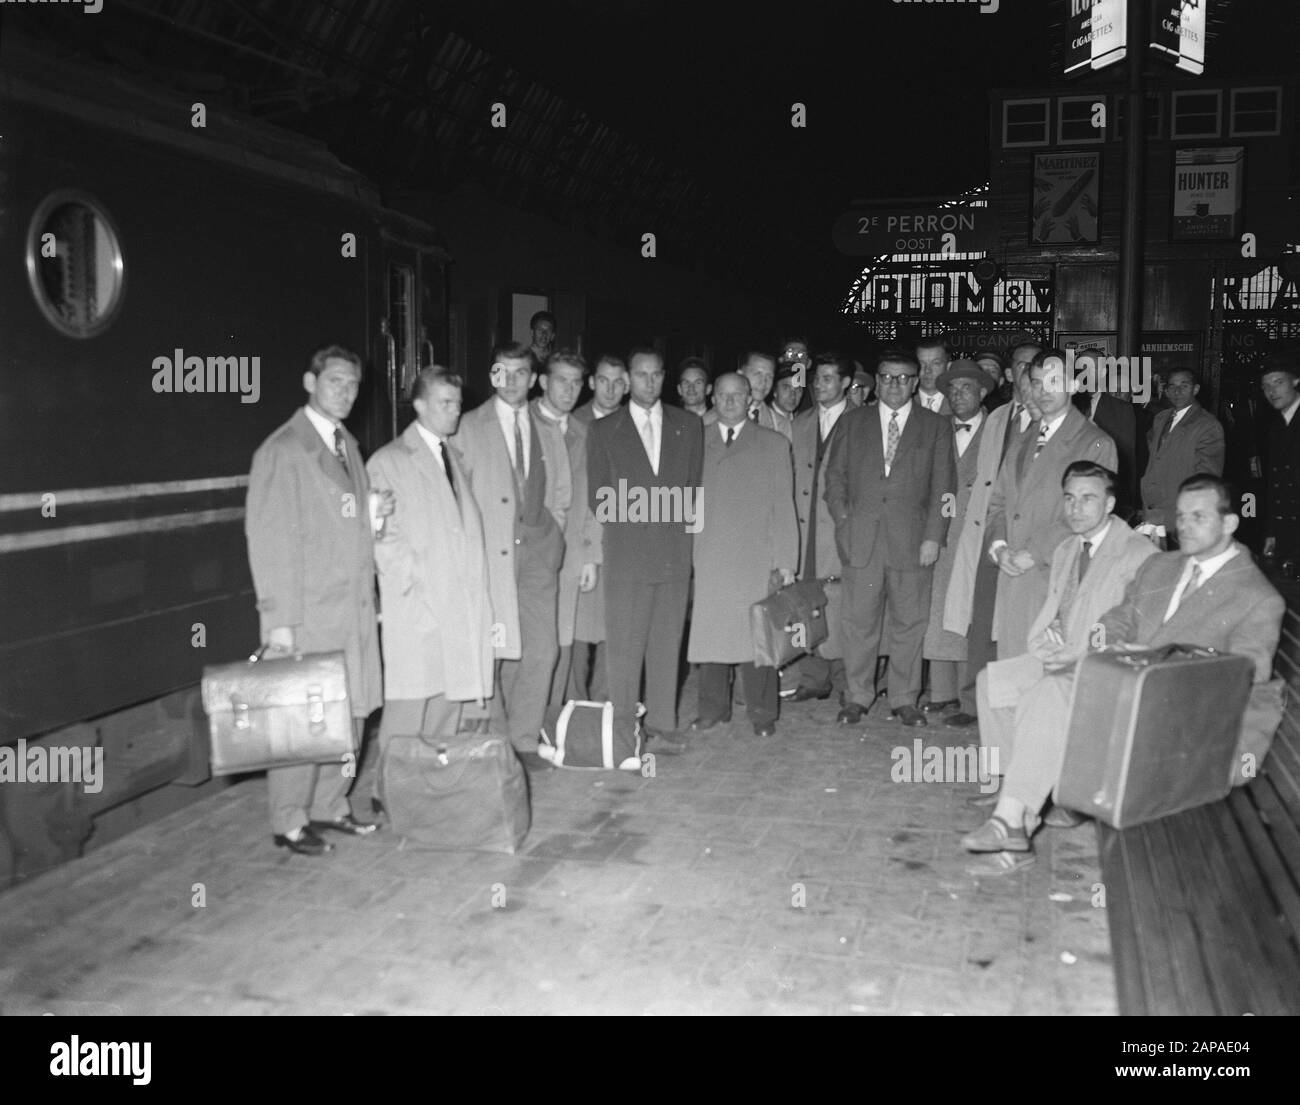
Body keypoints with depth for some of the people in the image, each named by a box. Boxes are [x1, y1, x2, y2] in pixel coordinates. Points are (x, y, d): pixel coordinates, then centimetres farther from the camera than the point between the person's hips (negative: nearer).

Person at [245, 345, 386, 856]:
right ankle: (290, 822, 15)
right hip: (309, 613, -7)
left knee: (350, 713, 12)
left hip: (356, 604, 7)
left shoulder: (347, 444, 15)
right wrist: (278, 620, -16)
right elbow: (268, 537, -13)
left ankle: (329, 805, 27)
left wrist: (372, 512, 2)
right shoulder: (282, 450, -9)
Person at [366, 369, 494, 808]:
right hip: (416, 603, -6)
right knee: (408, 702, -4)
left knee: (450, 697, 9)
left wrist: (476, 588, 8)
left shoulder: (456, 456, 17)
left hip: (461, 601, 6)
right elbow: (382, 537, -7)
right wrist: (413, 584, -13)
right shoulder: (388, 462, -2)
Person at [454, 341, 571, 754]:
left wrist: (550, 534, 9)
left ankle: (524, 741, 13)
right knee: (488, 651, -5)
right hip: (489, 553, -3)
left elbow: (562, 493, 22)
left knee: (542, 650, -1)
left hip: (538, 550, 4)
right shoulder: (468, 428, 4)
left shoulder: (549, 433, 16)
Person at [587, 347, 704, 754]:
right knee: (625, 643, -2)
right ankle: (623, 727, 6)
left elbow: (695, 487, 13)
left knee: (668, 641, 6)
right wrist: (630, 521, -1)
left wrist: (682, 519, 2)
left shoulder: (689, 426, 12)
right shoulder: (604, 430, 7)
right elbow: (598, 497, 6)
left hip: (675, 549, 2)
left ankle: (661, 723, 16)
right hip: (627, 550, -2)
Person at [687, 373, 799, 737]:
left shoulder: (774, 445, 10)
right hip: (707, 559, 2)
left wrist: (786, 561, -1)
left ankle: (761, 712, 10)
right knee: (709, 633, 2)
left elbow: (783, 507, 6)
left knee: (757, 635, -2)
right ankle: (713, 708, 16)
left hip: (757, 559, -1)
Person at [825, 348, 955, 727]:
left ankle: (905, 699, 15)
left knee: (909, 622, 4)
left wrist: (934, 536, -5)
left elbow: (943, 487, 4)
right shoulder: (854, 421, 13)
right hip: (861, 537, 1)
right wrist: (842, 518, 0)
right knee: (859, 619, 3)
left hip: (912, 539, -1)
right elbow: (835, 473, 12)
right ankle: (857, 696, 14)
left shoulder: (935, 428, 8)